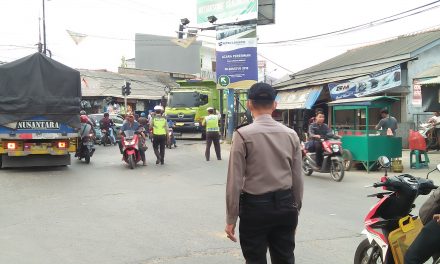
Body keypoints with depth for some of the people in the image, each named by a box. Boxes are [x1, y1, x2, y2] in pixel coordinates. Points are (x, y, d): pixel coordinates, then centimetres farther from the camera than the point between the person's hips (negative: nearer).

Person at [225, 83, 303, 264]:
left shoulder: (243, 135, -10)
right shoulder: (291, 134, 1)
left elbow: (235, 180, -11)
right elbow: (297, 178, 5)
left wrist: (231, 218, -4)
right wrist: (296, 210, 17)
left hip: (255, 206, -4)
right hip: (285, 205, 4)